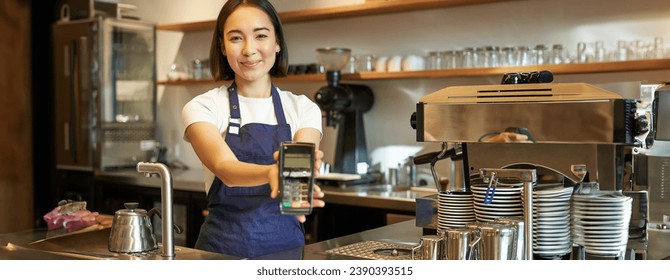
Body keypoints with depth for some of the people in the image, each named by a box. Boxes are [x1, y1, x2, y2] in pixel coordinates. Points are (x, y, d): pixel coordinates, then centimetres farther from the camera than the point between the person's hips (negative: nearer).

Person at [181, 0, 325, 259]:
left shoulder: (304, 109, 5)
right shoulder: (202, 108, -1)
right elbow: (225, 168, -18)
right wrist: (272, 172, -38)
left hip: (286, 244, 4)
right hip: (224, 247, -3)